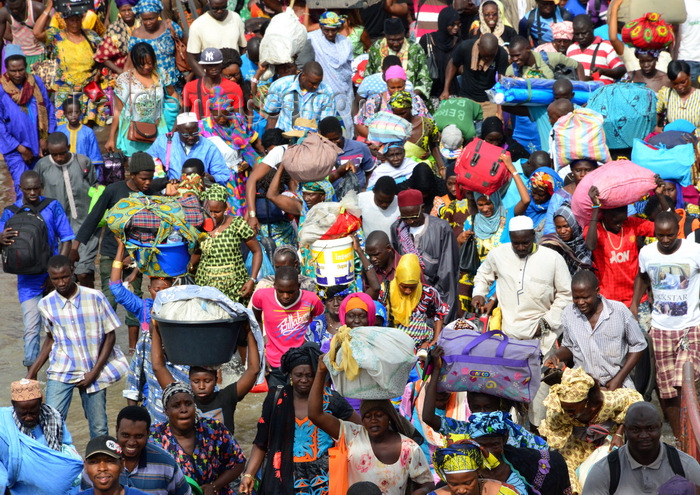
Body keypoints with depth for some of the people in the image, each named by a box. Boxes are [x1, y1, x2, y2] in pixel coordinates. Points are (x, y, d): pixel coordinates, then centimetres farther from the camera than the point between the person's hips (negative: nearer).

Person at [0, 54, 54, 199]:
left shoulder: (36, 83, -4)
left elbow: (48, 109, 4)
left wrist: (45, 138, -2)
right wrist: (20, 148, -12)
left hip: (38, 143, 4)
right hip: (14, 147, -4)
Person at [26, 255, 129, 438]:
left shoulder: (95, 297, -9)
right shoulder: (46, 304, -2)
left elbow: (110, 336, -2)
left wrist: (94, 372, -8)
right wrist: (32, 372, 9)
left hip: (94, 372, -1)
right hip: (61, 373, 1)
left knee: (99, 430, 2)